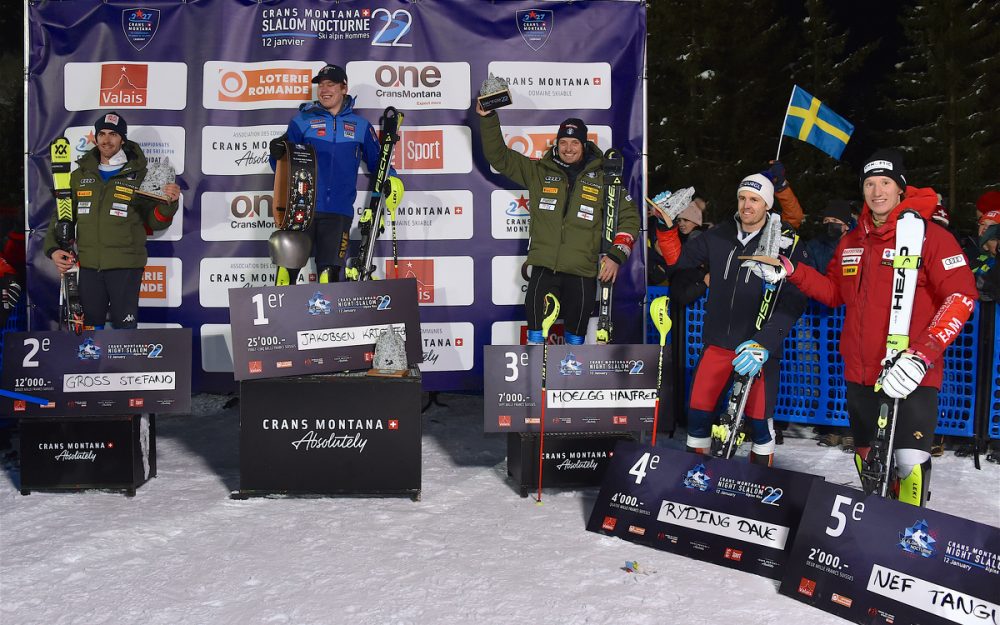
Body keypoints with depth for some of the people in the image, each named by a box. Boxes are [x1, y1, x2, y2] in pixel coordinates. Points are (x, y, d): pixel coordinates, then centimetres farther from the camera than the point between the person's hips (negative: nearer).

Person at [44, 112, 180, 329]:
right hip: (89, 265, 4)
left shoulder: (139, 175, 0)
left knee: (124, 326, 0)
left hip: (125, 266, -3)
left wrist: (168, 204, -20)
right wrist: (53, 249, 3)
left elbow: (155, 222, -1)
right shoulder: (79, 175, 10)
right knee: (90, 324, 12)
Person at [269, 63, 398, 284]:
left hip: (339, 212, 0)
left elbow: (377, 162, 17)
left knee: (330, 272, -1)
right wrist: (277, 154, -13)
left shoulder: (360, 126, 11)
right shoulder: (302, 121, 9)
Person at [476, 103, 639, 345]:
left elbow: (629, 216, 9)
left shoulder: (602, 179, 7)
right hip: (544, 267, 0)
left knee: (576, 331, 11)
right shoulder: (539, 172, 9)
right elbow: (498, 156, 9)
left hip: (582, 271, 0)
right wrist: (488, 118, -2)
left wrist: (617, 255, -2)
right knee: (537, 328, -5)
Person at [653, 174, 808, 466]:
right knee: (698, 409, 4)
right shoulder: (719, 237, 4)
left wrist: (764, 343, -23)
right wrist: (666, 226, -4)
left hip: (758, 346, -3)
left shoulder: (786, 244, -8)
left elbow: (793, 302, -14)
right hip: (718, 341, 3)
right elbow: (677, 259, 10)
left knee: (759, 418, 1)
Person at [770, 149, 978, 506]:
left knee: (910, 462, -15)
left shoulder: (929, 235, -7)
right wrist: (792, 272, 5)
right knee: (868, 462, 15)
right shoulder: (852, 242, 12)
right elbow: (835, 293, 20)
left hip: (910, 376, -6)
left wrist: (921, 356, -23)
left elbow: (961, 296, -13)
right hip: (861, 375, 6)